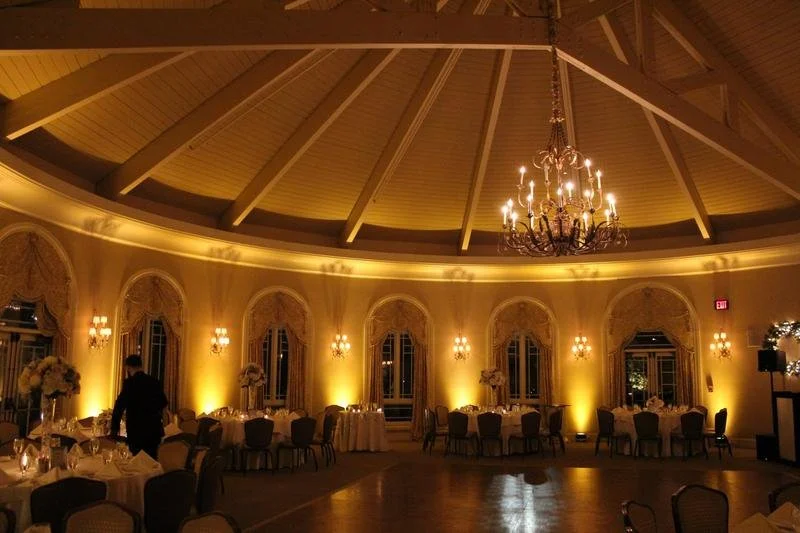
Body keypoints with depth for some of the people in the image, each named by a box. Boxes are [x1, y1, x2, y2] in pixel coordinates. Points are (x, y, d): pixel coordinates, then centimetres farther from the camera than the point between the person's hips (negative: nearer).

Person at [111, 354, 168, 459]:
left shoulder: (129, 383, -11)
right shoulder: (155, 382, 4)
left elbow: (119, 407, -10)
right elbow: (163, 402, 15)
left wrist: (114, 428, 0)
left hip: (137, 431, -5)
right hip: (154, 430, 5)